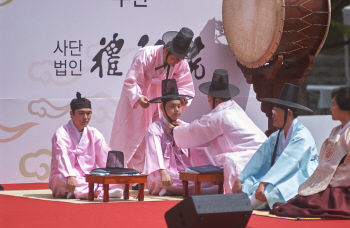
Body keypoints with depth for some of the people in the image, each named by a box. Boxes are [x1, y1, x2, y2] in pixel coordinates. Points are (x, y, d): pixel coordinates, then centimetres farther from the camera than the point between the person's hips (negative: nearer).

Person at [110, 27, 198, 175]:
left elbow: (185, 85, -8)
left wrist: (181, 98, -32)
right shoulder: (145, 55, -28)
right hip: (135, 98, -4)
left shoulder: (181, 63, -12)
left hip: (159, 99, 4)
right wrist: (138, 98, -46)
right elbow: (130, 82, -27)